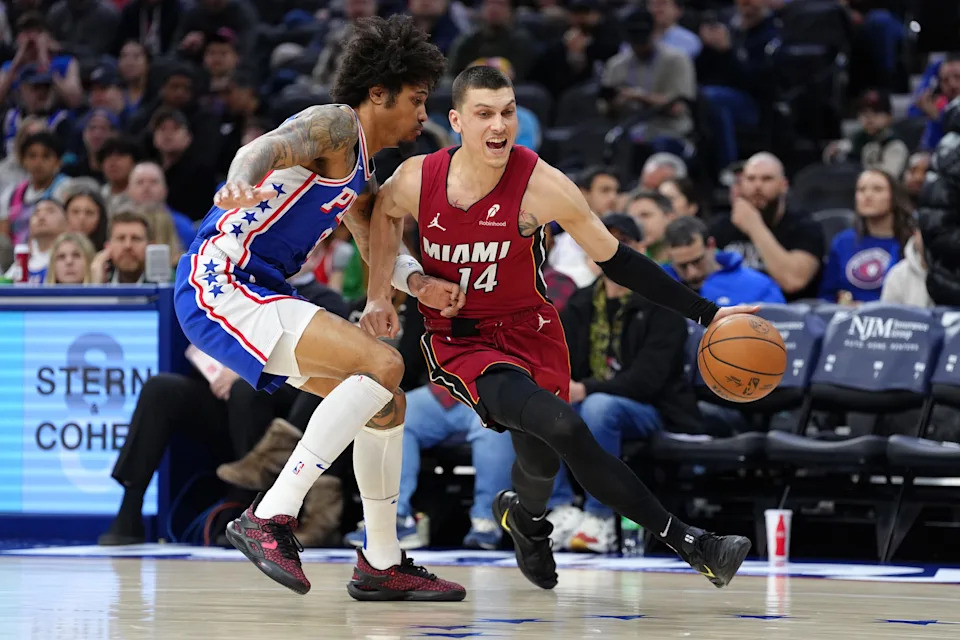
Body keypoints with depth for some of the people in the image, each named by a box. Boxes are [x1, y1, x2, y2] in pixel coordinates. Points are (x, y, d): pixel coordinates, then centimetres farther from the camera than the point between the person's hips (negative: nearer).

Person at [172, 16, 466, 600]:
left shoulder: (362, 175, 22)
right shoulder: (335, 125, -9)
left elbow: (377, 245, 28)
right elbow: (269, 147, -27)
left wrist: (419, 282, 5)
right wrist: (242, 180, -51)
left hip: (260, 293, 11)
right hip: (220, 284, -11)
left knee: (386, 403, 14)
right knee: (383, 364, -24)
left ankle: (381, 565, 24)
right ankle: (270, 519, -26)